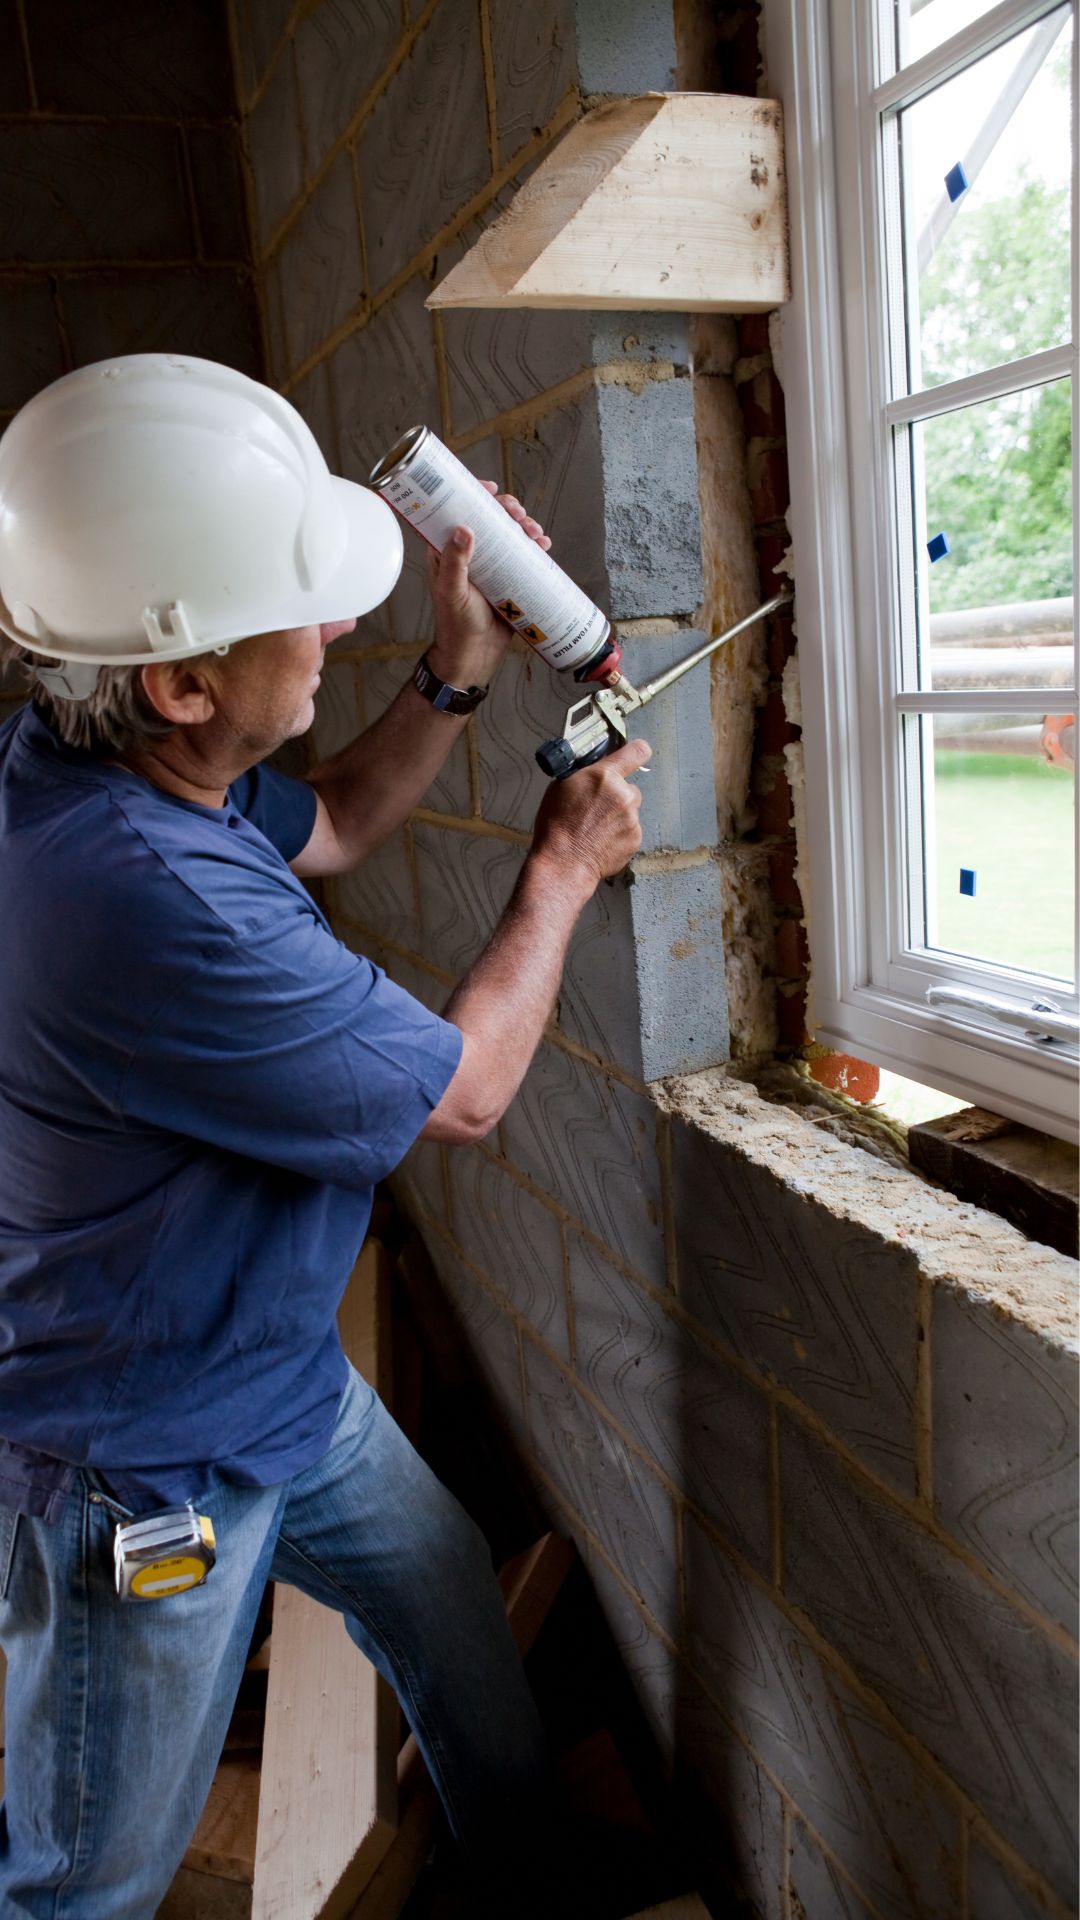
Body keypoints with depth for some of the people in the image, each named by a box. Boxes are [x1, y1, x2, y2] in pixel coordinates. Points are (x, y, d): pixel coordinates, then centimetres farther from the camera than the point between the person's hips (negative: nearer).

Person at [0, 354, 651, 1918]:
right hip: (151, 1469, -9)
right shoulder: (150, 902, -38)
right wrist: (564, 868, -8)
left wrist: (461, 668, 1)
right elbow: (463, 1091, -24)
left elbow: (330, 827, 13)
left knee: (455, 1614, 27)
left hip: (286, 1381, 9)